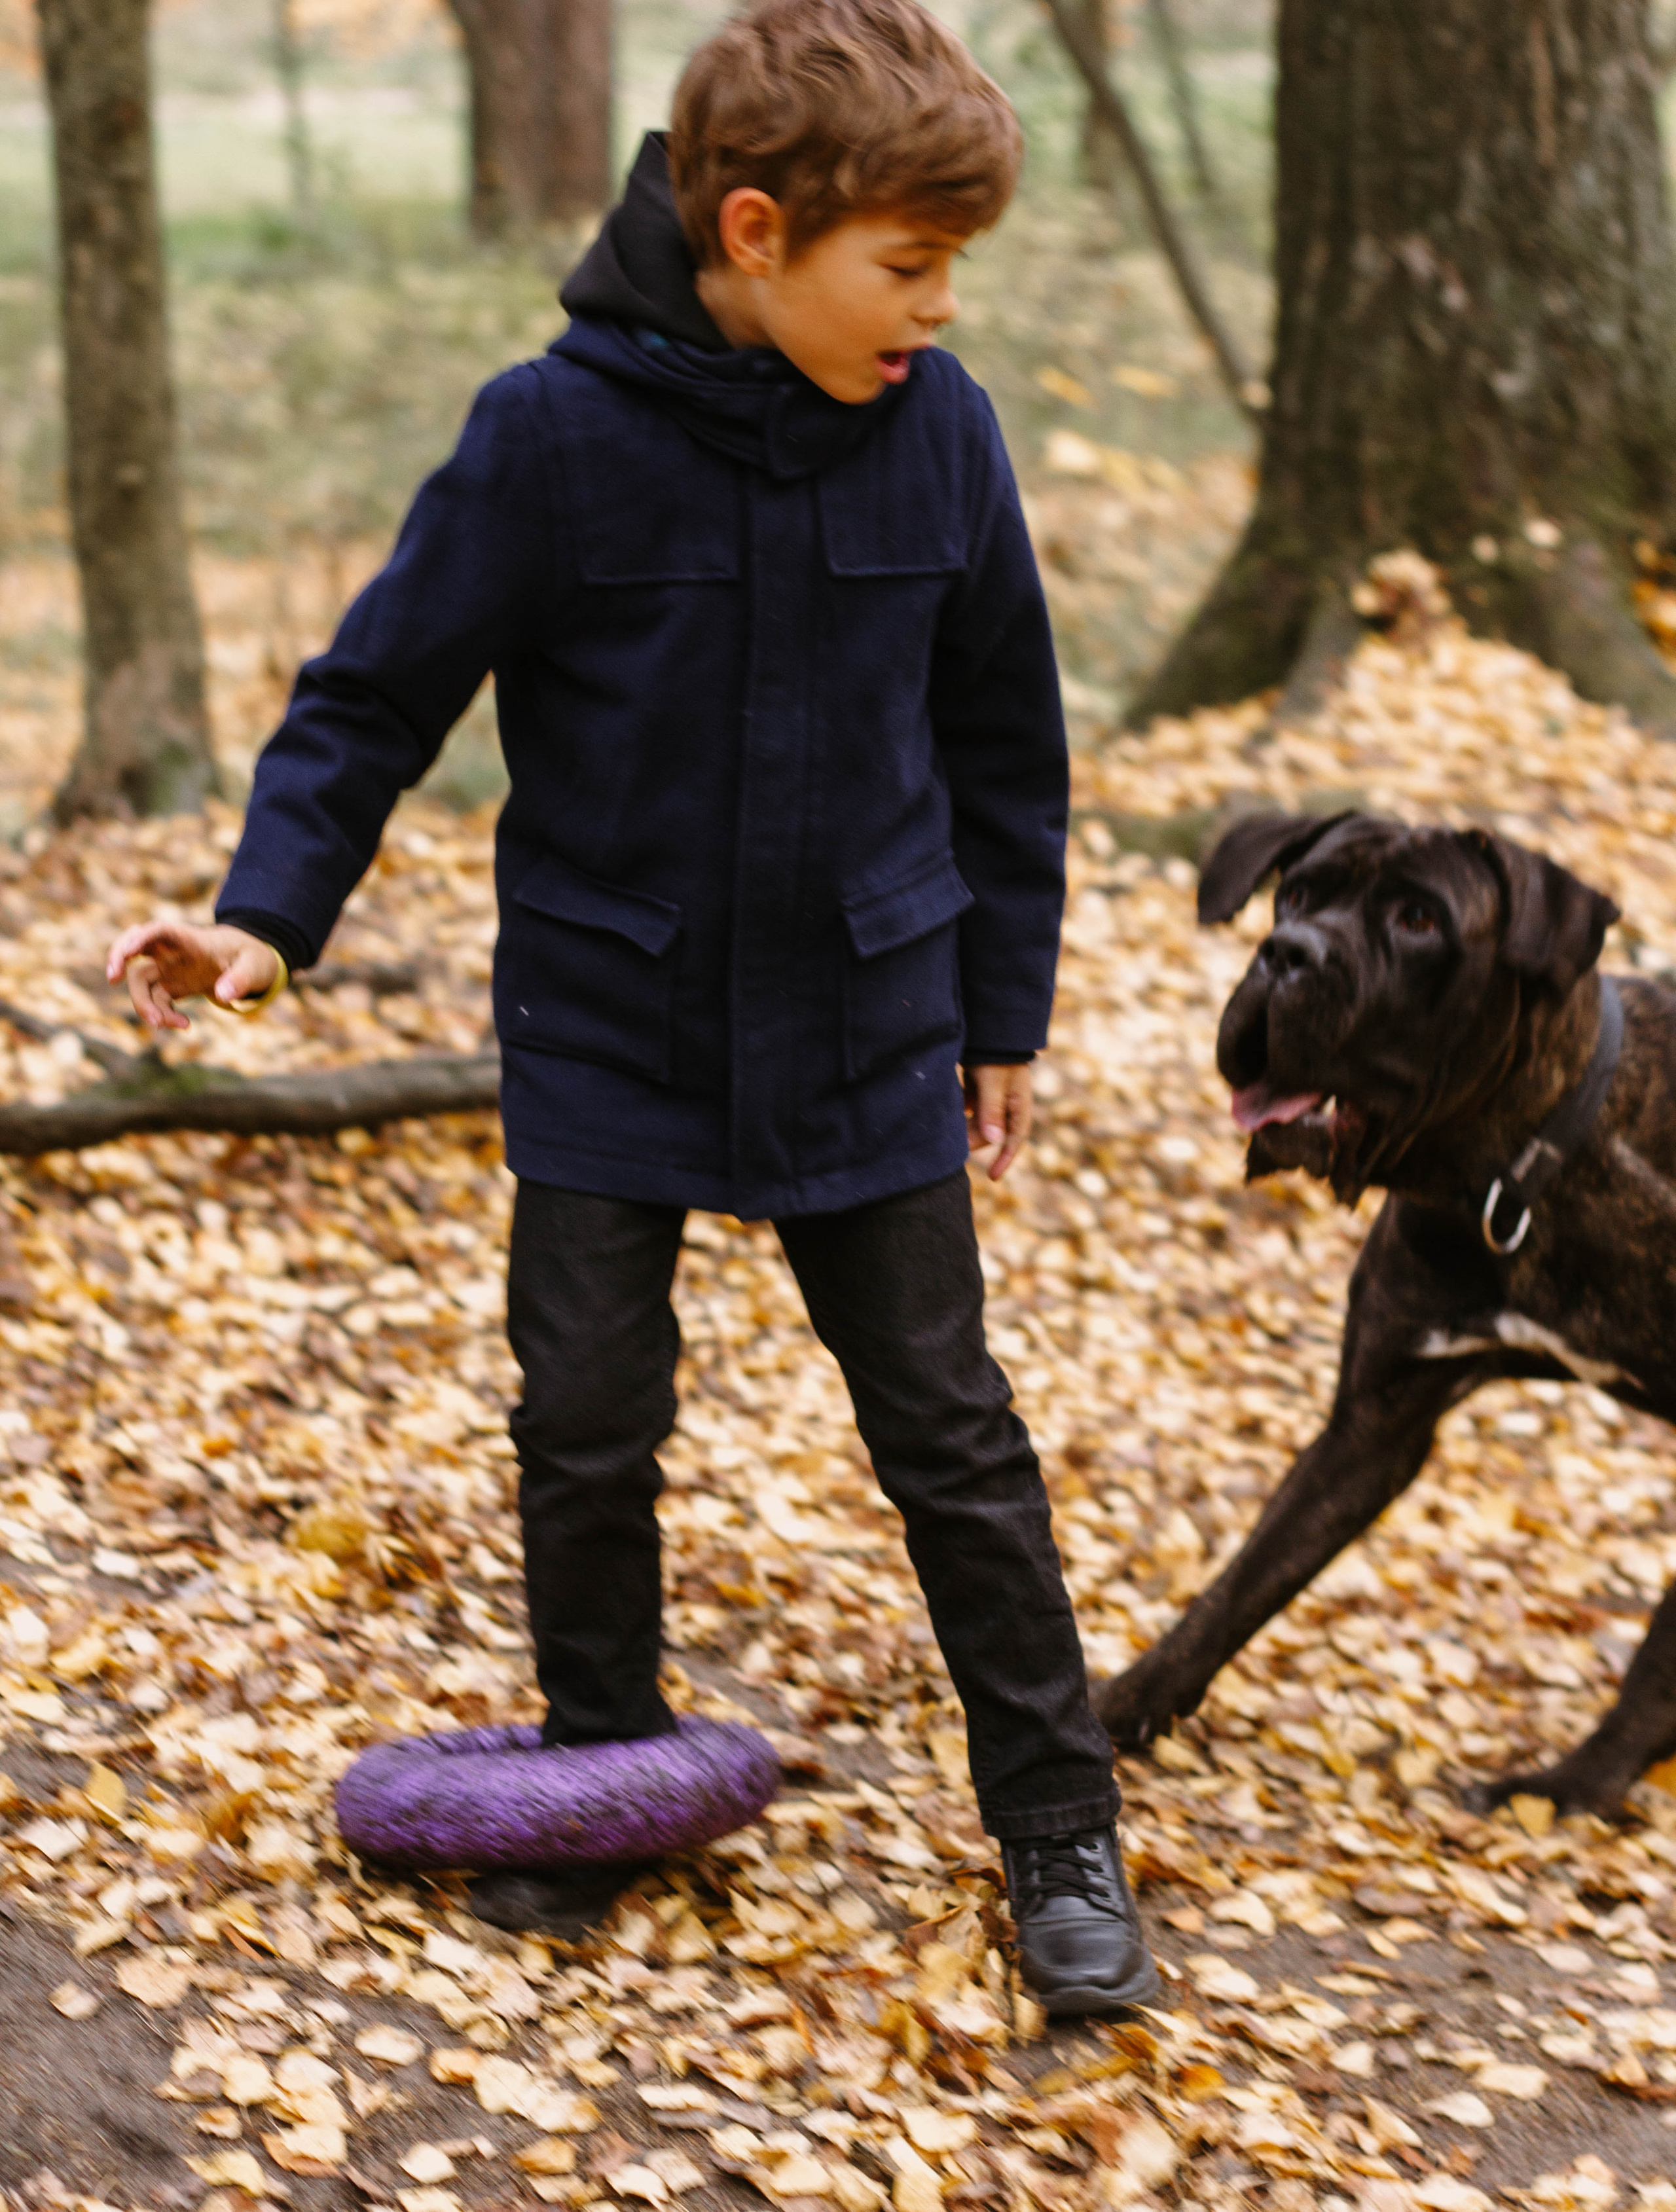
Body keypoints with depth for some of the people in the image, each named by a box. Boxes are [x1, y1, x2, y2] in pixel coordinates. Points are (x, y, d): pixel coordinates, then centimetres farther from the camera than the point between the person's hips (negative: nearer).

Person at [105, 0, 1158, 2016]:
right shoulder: (555, 438, -16)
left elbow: (999, 736, 5)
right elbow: (384, 688, -6)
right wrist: (268, 912, -18)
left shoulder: (938, 434, -7)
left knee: (949, 1430, 7)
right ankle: (597, 1777, 30)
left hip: (865, 1038, 2)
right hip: (607, 1035, -1)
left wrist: (1005, 1005, 10)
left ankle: (1059, 1833, 19)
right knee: (586, 1423, 7)